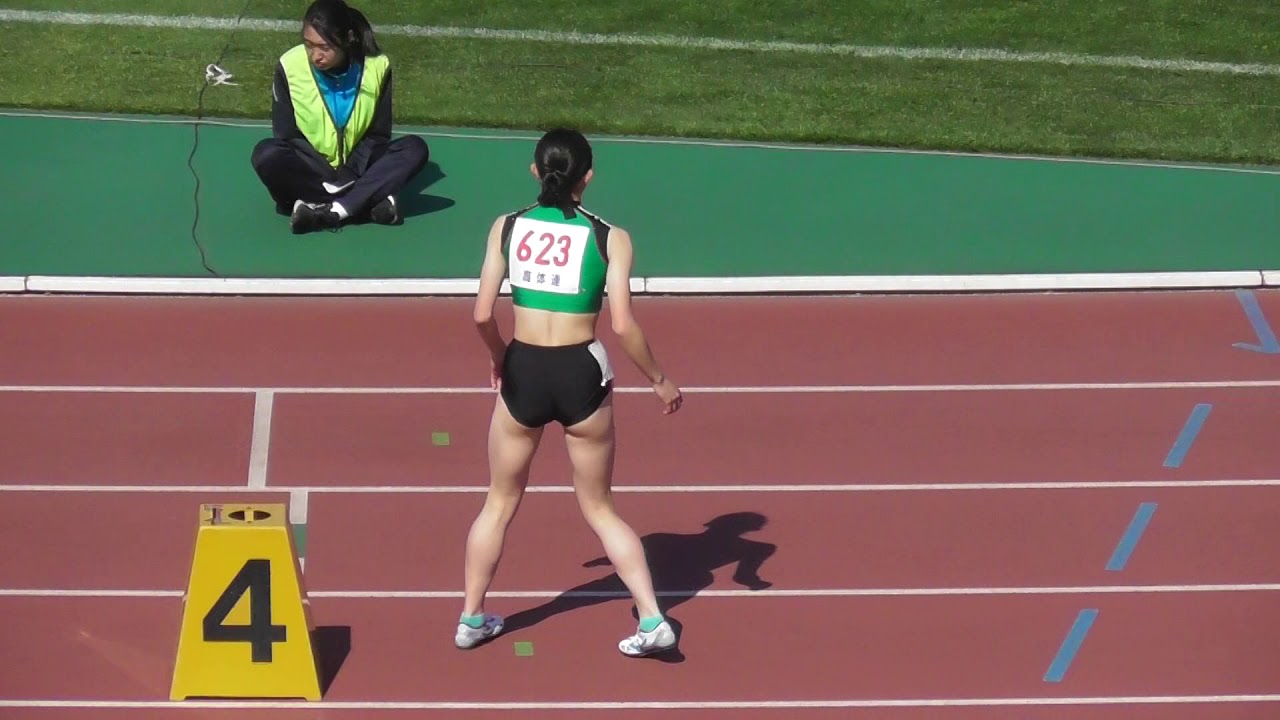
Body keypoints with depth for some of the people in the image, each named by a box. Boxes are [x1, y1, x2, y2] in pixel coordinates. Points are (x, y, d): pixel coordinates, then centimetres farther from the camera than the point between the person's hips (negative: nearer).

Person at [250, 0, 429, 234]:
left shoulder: (376, 67, -10)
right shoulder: (290, 66, -13)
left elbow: (377, 136, -4)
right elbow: (287, 136, -10)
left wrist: (349, 175, -23)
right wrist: (337, 180, -22)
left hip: (355, 169, 1)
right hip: (309, 172, -1)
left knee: (415, 148, -23)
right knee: (266, 154, -32)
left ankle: (331, 210, -34)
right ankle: (371, 201, -31)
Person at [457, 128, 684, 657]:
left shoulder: (508, 227, -1)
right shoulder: (610, 238, -5)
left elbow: (482, 314, -6)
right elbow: (623, 325, -11)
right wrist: (660, 380, 2)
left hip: (523, 373, 1)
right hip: (582, 375, -1)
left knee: (500, 503, 19)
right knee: (599, 509, 14)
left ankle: (471, 618, 25)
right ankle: (652, 620, 8)